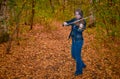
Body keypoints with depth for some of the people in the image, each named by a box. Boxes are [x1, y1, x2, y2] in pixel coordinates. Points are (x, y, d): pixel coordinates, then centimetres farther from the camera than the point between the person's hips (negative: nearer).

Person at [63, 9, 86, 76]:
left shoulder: (83, 22, -16)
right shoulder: (74, 20, 4)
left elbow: (80, 31, -30)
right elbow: (68, 22, -2)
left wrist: (80, 28, -52)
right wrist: (65, 23, -24)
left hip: (79, 41, -8)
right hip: (74, 40, 8)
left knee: (77, 56, 2)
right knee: (73, 55, 19)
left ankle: (79, 71, 20)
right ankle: (82, 65, 40)